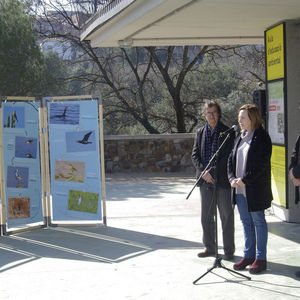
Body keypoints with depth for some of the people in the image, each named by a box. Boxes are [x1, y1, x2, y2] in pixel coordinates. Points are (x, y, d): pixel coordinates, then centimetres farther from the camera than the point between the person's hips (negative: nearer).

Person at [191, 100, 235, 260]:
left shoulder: (228, 133, -3)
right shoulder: (200, 133, 11)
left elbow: (228, 157, -10)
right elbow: (194, 154, 6)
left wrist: (212, 171, -17)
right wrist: (203, 171, -9)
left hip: (223, 181, -4)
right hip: (205, 181, 5)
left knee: (226, 216, 2)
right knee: (206, 216, 12)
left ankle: (229, 250, 12)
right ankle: (210, 247, 25)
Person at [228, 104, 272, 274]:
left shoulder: (262, 137, -10)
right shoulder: (240, 137, 13)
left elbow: (261, 164, -17)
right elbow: (232, 159, 15)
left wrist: (244, 180, -18)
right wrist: (232, 178, -1)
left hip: (255, 188, -7)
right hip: (240, 189, 7)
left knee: (258, 222, 1)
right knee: (246, 222, 13)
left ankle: (261, 258, 9)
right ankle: (249, 255, 23)